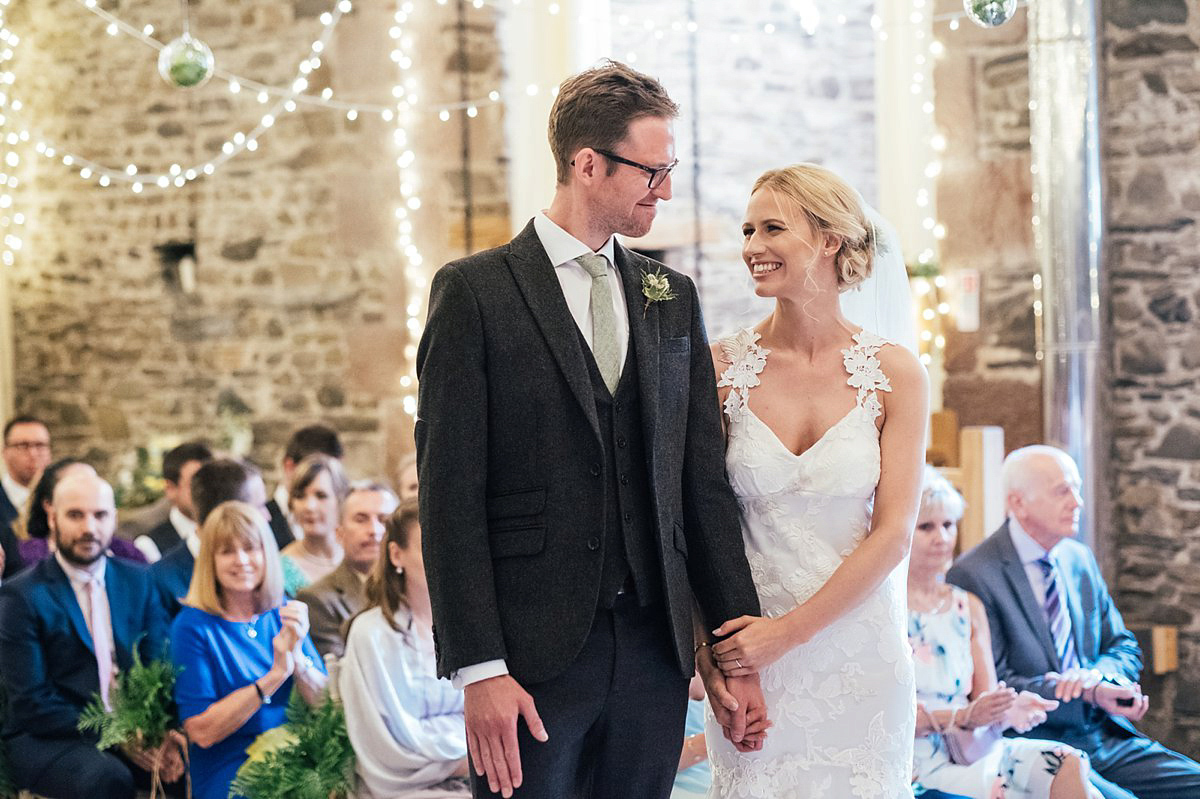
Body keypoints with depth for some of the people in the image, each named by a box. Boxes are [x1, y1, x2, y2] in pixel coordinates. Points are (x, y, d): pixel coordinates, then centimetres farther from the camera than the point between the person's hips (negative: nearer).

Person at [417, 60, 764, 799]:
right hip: (531, 653, -4)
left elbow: (704, 481, 11)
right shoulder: (475, 292, -3)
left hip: (655, 650, 4)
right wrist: (478, 669, -14)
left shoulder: (673, 297, 12)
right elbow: (450, 494, -7)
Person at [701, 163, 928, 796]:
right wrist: (708, 647, -9)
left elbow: (893, 535, -7)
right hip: (749, 656, 0)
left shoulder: (895, 374, -4)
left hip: (860, 644, 0)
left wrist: (790, 631, -12)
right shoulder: (723, 367, -3)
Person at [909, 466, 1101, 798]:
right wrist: (963, 716, -18)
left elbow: (985, 702, 11)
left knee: (1070, 765, -22)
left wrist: (1008, 710, -12)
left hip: (974, 745, 5)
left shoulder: (969, 607, 17)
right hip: (923, 760, -5)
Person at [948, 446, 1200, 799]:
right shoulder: (972, 575, -9)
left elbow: (1124, 647, 18)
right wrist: (1091, 692, -19)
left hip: (1107, 737, 7)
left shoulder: (1081, 560, 14)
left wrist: (1098, 675, -7)